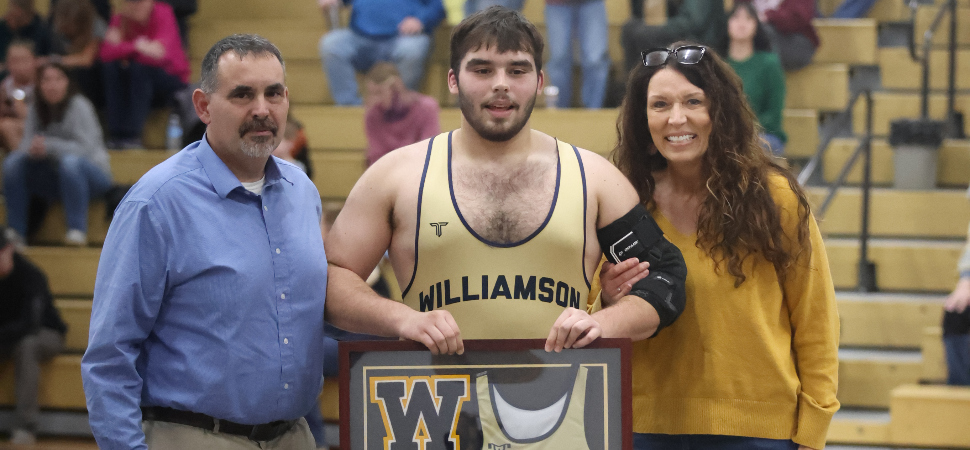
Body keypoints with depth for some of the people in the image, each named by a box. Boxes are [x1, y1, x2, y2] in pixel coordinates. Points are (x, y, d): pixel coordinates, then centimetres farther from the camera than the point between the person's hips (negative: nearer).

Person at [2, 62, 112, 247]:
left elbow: (86, 148, -23)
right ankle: (16, 231, -12)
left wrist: (49, 146, -32)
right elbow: (27, 145, -3)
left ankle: (77, 230, -30)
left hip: (92, 174, -5)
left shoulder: (78, 106, -15)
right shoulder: (36, 109, 2)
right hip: (54, 179, 5)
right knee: (13, 162, -14)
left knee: (70, 162, -38)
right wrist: (34, 148, -28)